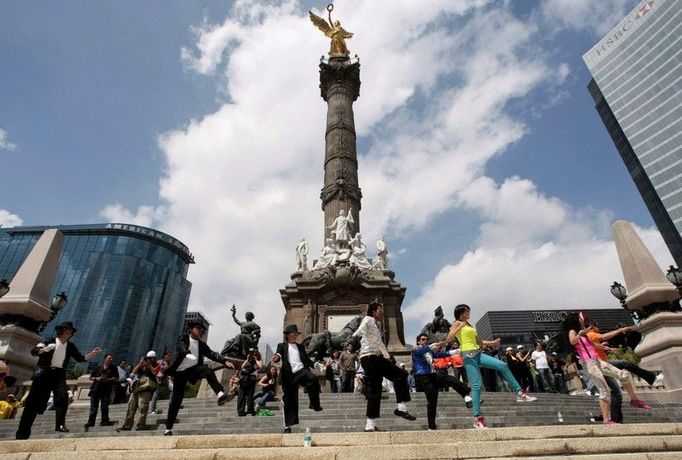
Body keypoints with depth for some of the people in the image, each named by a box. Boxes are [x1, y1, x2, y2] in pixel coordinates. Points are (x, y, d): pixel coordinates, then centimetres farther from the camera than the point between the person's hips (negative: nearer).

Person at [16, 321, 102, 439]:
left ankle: (60, 424, -13)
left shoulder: (70, 346, 10)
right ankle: (22, 432, 13)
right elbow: (33, 351, -7)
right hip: (44, 373, -2)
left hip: (59, 374, 3)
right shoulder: (50, 341, 1)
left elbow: (81, 358, 10)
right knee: (33, 401, 2)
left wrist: (93, 353, -5)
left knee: (63, 397, -16)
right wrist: (44, 349, -26)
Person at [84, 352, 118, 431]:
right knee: (93, 407, 4)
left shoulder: (113, 368, 5)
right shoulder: (98, 368, 9)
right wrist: (96, 378, -8)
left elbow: (116, 378, 0)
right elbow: (91, 377, 12)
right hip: (96, 389, 1)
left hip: (106, 390, -1)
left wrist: (108, 379, -16)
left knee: (104, 406, 0)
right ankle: (90, 422, 10)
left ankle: (105, 421, 8)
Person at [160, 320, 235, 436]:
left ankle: (220, 394, -40)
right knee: (176, 400, 0)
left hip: (193, 369, 2)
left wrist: (225, 361, -18)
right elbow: (181, 347, -24)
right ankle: (168, 428, 16)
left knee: (208, 370, -28)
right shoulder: (183, 338, -4)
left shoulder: (201, 344, 8)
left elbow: (211, 354, -3)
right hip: (180, 372, -2)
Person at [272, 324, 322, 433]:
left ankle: (314, 404, -14)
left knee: (313, 379, -30)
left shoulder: (300, 346, 21)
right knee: (289, 400, 1)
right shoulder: (282, 346, 11)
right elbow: (279, 354, -8)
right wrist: (277, 357, -31)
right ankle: (288, 425, 15)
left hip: (301, 371, 1)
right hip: (289, 375, -1)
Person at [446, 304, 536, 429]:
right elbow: (448, 338, -13)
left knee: (503, 366, -5)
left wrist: (492, 342, 15)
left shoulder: (469, 325, 22)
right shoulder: (457, 323, 0)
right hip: (468, 356, -7)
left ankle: (519, 393, 5)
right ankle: (477, 418, -3)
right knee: (477, 386, -10)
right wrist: (460, 327, -18)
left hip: (478, 354, 7)